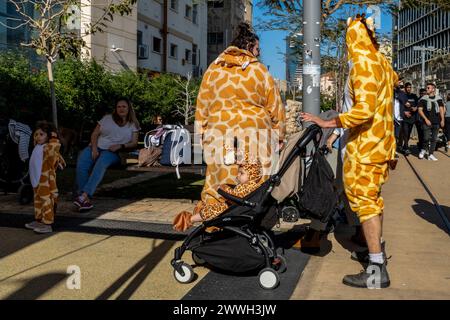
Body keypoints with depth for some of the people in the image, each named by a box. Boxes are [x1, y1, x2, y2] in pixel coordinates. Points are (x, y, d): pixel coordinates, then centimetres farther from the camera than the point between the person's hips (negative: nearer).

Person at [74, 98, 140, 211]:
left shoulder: (133, 124, 15)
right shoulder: (107, 118, 19)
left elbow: (134, 143, 5)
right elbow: (94, 134, 13)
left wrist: (120, 146, -13)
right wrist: (94, 148, -6)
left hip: (113, 152, -2)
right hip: (96, 147, 2)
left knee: (101, 163, -39)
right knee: (81, 164, -31)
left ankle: (84, 195, -46)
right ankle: (85, 199, -37)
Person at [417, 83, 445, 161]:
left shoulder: (439, 99, 8)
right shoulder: (423, 99, 1)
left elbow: (441, 109, 8)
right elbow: (420, 110, -2)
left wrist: (442, 120, -2)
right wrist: (426, 119, -12)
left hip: (436, 122, 3)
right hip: (427, 122, -3)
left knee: (434, 139, 3)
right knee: (426, 138, -9)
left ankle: (430, 154, 10)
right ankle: (424, 150, 17)